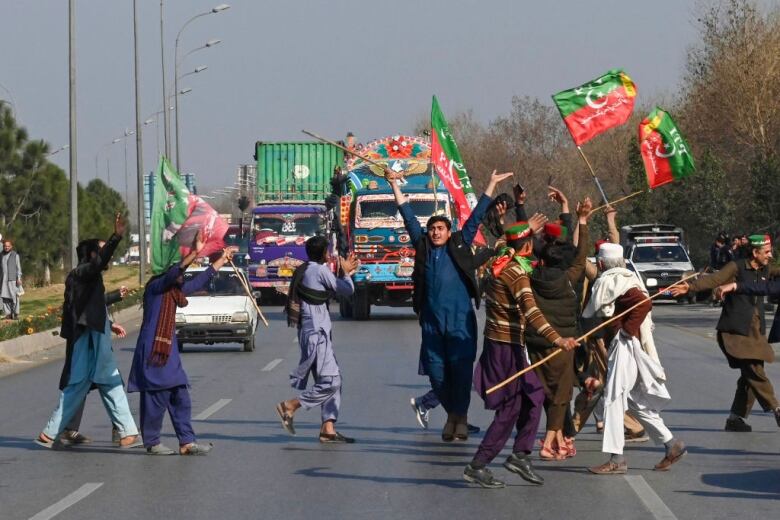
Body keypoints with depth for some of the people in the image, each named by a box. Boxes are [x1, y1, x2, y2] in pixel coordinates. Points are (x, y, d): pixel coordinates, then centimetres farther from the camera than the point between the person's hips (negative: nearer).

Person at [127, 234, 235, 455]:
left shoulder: (174, 292, 16)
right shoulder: (155, 287, -8)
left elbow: (202, 280, 25)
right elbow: (174, 272, -26)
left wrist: (223, 258, 29)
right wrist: (194, 253, -36)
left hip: (168, 353, 9)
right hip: (152, 352, -9)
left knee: (180, 397, 5)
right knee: (156, 398, -4)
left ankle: (186, 442, 7)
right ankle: (152, 443, 4)